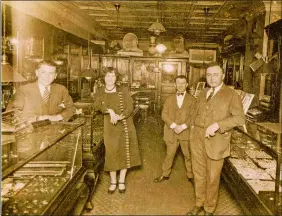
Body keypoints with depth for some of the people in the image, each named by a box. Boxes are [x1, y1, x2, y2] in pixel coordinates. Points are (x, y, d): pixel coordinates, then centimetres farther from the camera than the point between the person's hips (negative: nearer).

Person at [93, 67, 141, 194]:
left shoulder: (123, 91, 2)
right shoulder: (100, 92, 4)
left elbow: (130, 107, -7)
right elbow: (97, 105, -15)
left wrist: (119, 116, -23)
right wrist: (110, 111, -30)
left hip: (125, 126, 0)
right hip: (110, 127, 0)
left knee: (124, 153, 6)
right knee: (111, 153, 4)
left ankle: (122, 181, 22)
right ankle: (113, 182, 21)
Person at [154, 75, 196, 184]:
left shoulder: (192, 99, 1)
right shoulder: (169, 99, 8)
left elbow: (193, 116, -5)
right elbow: (164, 114, 0)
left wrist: (183, 127, -17)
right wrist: (174, 126, -14)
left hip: (186, 132, -1)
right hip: (171, 132, 2)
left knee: (188, 155, 9)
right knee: (169, 154, 12)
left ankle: (190, 175, 25)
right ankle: (165, 174, 26)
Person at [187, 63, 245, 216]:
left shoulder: (231, 95, -6)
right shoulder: (202, 94, 13)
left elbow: (240, 118, -16)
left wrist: (217, 125, -26)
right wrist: (193, 130, 9)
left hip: (215, 141, -5)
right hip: (198, 139, 5)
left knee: (212, 177, 7)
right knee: (199, 174, 15)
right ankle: (199, 204, 34)